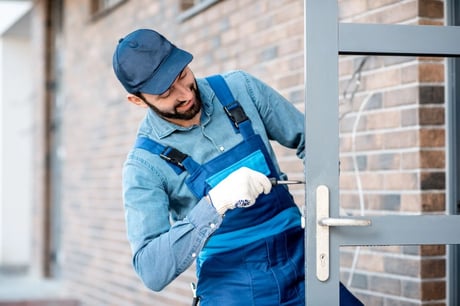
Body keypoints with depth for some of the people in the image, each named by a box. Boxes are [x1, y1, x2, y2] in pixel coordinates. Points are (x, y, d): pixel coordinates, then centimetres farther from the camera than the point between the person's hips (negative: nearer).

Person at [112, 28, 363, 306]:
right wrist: (214, 204, -31)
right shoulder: (145, 165, -11)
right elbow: (151, 271, -19)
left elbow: (308, 139, 11)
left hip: (300, 265, 3)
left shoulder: (240, 89, -2)